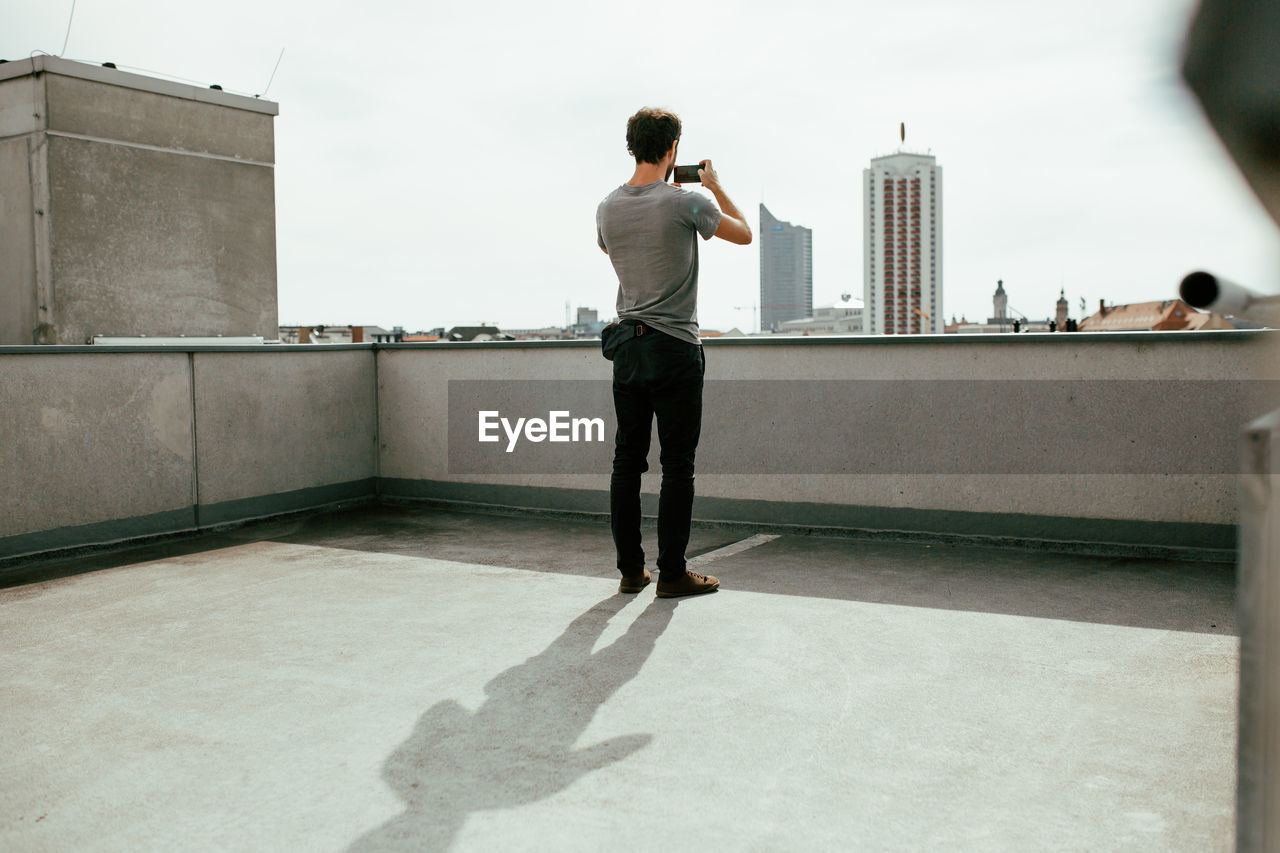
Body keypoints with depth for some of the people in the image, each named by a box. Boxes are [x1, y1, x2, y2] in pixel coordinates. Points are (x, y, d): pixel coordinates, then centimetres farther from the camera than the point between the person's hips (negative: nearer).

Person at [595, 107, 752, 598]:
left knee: (627, 461, 9)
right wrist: (714, 185, 17)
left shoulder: (607, 208, 4)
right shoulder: (685, 203, -11)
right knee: (677, 465, 1)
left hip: (627, 348, 5)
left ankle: (630, 569, 16)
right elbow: (744, 234, 4)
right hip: (675, 346, -5)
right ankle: (671, 573, 6)